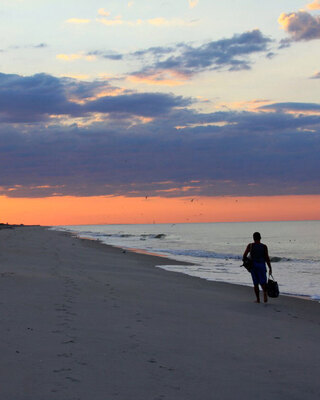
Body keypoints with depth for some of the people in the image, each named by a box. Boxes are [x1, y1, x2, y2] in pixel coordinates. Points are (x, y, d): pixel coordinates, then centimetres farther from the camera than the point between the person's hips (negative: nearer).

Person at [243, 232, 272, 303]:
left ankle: (258, 299, 9)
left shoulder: (250, 245, -1)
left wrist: (244, 259, 17)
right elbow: (267, 258, -4)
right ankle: (265, 293, -25)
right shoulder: (264, 246, -2)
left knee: (256, 283, 10)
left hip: (253, 265, 1)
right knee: (263, 282, 6)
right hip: (262, 265, -1)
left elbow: (244, 255, -5)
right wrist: (270, 268, 1)